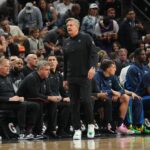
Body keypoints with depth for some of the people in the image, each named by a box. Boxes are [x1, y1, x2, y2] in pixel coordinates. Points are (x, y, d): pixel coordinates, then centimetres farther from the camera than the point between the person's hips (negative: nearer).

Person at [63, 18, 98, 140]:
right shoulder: (66, 43, 15)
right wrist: (65, 78, 18)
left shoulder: (86, 38, 0)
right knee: (74, 104, 3)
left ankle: (91, 124, 5)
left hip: (85, 76, -5)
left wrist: (93, 67, -23)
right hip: (72, 78, 5)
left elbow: (94, 53, -8)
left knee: (85, 99, -15)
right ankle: (77, 130, 7)